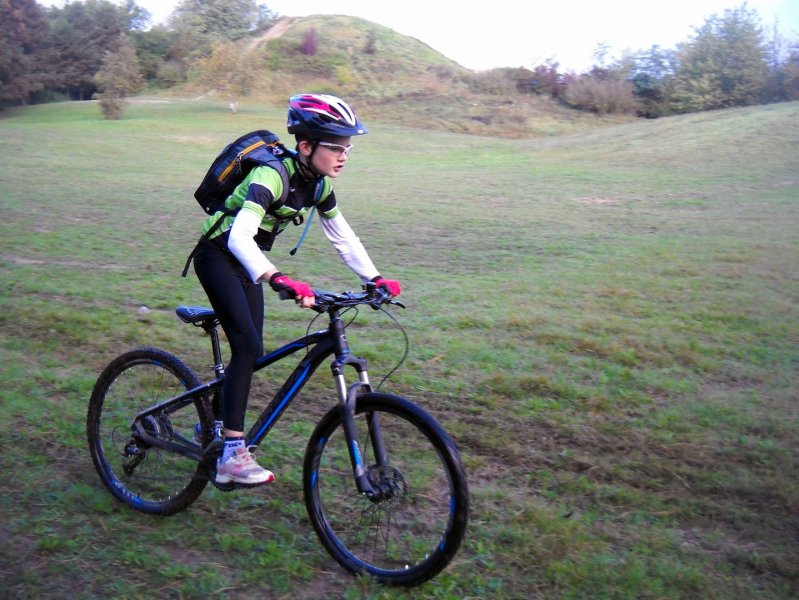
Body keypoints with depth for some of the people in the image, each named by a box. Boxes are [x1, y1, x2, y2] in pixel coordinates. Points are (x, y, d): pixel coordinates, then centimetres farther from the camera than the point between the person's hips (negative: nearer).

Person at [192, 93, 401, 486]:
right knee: (248, 346, -19)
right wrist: (278, 280, -56)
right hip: (217, 253, -8)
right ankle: (232, 453, -12)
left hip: (244, 260, 8)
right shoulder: (272, 176, -29)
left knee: (250, 350, 6)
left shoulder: (319, 185, -4)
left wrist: (376, 279, -7)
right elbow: (240, 236, -42)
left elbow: (344, 238, 4)